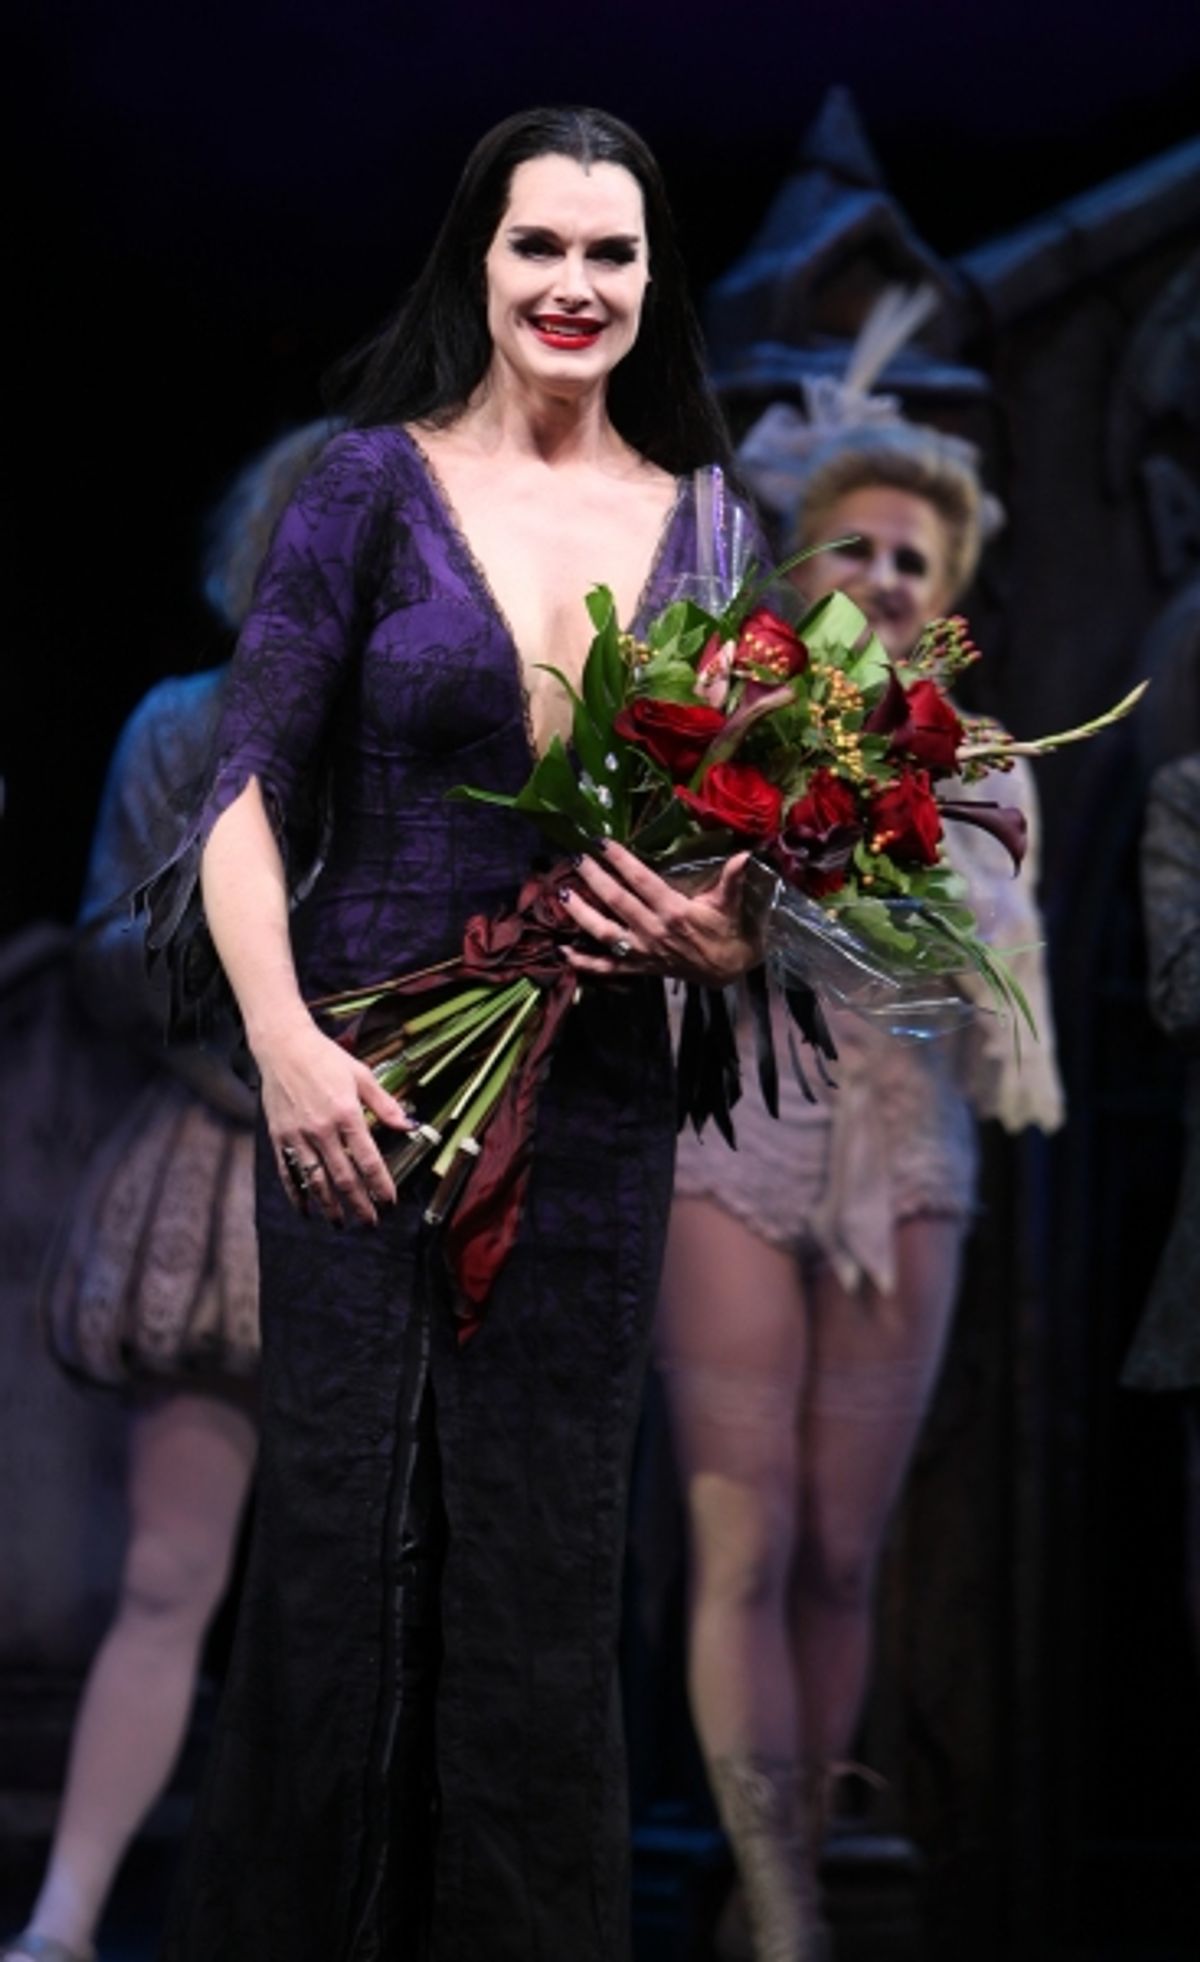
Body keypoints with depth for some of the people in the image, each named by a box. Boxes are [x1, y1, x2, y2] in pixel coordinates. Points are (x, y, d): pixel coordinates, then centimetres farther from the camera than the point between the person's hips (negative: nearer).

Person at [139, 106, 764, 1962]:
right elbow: (248, 786, -5)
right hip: (367, 1090, -2)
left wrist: (717, 937, -12)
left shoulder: (705, 523, 7)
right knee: (343, 1533, -1)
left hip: (595, 1104, 2)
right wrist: (287, 1044, -18)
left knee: (545, 1563, 5)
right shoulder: (376, 484, -1)